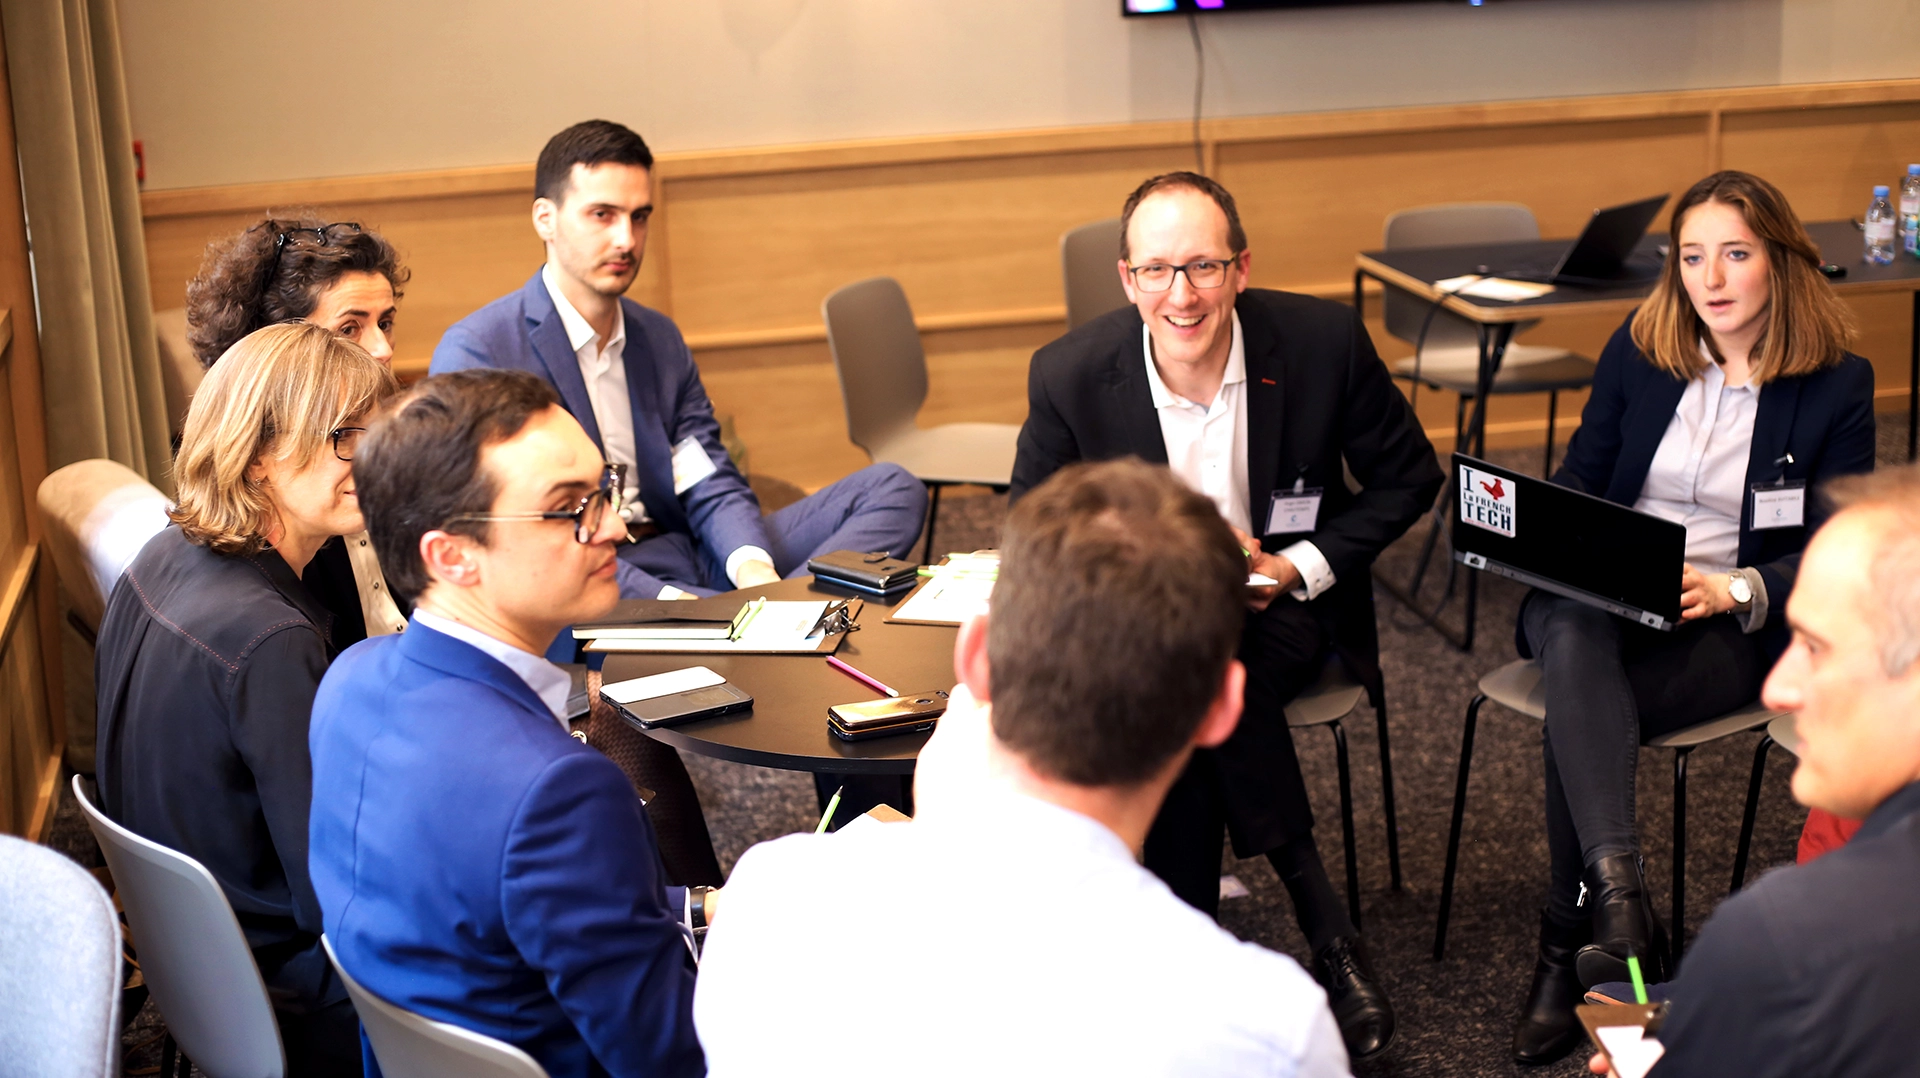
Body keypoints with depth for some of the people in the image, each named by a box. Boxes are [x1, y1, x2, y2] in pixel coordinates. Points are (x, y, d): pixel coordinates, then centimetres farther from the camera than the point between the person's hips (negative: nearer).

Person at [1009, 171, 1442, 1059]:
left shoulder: (1323, 341, -14)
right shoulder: (1070, 376, -13)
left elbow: (1407, 478, 0)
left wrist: (1300, 568, -12)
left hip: (1282, 600, -1)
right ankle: (1321, 921, -21)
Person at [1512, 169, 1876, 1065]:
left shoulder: (1838, 385, 1)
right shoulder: (1636, 351, 9)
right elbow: (1578, 480, 13)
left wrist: (1736, 590, -18)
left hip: (1732, 625, -2)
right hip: (1596, 600, 2)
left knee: (1576, 715, -32)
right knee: (1575, 644, -37)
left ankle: (1567, 953, -21)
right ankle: (1618, 896, -50)